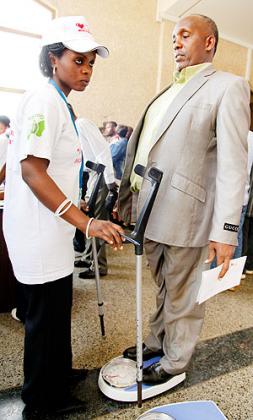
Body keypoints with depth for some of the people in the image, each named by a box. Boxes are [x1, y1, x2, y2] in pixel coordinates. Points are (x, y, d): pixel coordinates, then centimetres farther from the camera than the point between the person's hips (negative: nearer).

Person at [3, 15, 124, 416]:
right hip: (39, 230, -9)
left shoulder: (57, 103, 14)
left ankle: (57, 372, 42)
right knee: (47, 314, 6)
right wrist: (86, 222, -30)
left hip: (52, 228, 9)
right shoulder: (44, 100, -15)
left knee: (55, 308, 21)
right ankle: (45, 399, 29)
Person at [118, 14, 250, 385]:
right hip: (151, 212, 7)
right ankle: (157, 342, 41)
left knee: (182, 295, 10)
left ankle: (175, 360, 31)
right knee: (164, 287, 22)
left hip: (184, 214, -7)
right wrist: (128, 199, 14)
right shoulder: (169, 91, 19)